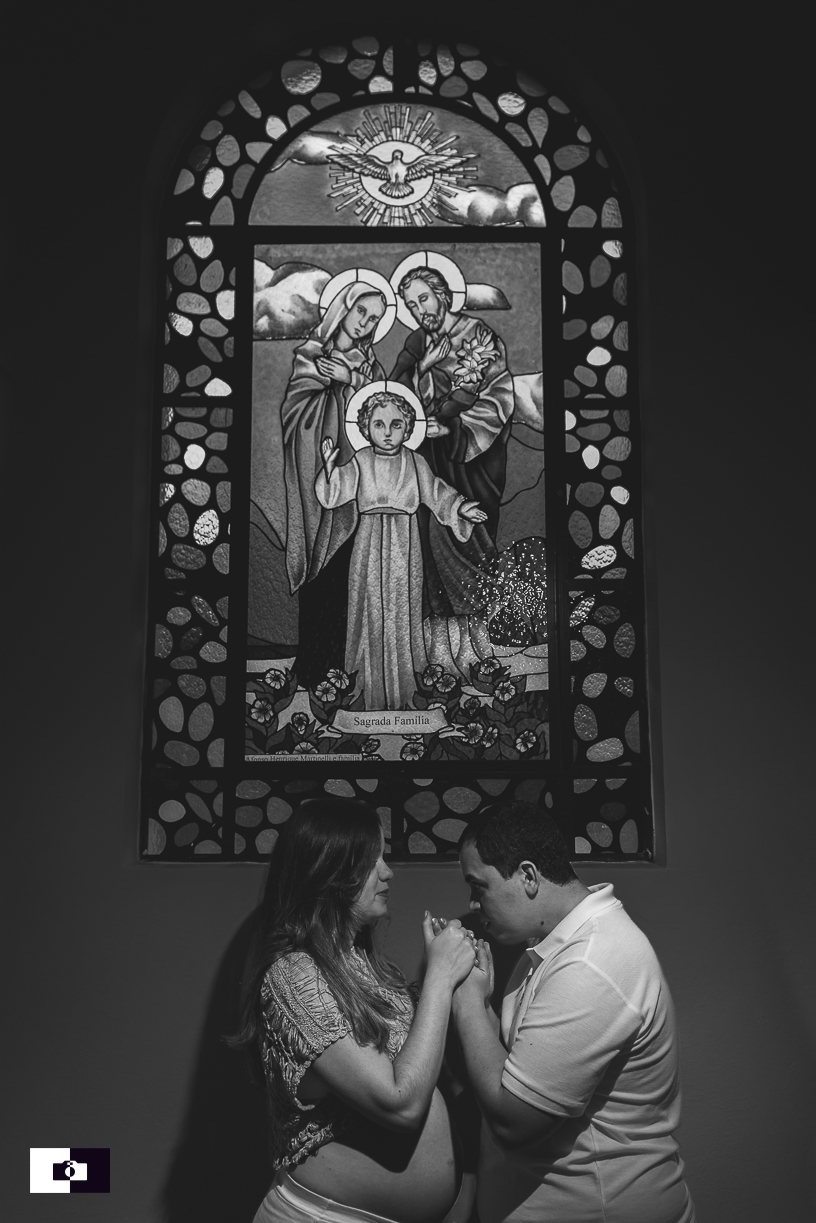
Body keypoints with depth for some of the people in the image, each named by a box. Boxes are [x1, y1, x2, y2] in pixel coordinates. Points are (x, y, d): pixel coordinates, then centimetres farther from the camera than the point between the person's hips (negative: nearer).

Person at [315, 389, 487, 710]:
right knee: (373, 609, 3)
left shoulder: (414, 463, 2)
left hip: (404, 545, 1)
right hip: (371, 545, -1)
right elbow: (334, 494, -7)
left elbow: (437, 492, 8)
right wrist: (329, 467, -24)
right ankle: (375, 685, 15)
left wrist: (460, 506, -9)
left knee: (402, 608, 5)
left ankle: (401, 688, 18)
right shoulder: (360, 462, -1)